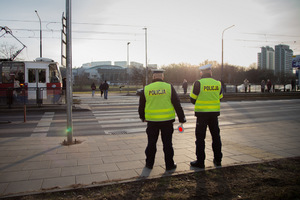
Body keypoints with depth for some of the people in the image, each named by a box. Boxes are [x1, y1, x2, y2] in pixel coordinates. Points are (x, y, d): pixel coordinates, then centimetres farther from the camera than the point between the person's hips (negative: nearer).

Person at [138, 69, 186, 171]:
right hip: (167, 120, -1)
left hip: (152, 121, 1)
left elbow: (141, 106, 8)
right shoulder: (169, 87, -4)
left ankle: (149, 163, 23)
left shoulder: (146, 89, -1)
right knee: (167, 143, 10)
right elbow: (177, 104, -4)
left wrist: (143, 117, 25)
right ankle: (169, 164, 18)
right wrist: (181, 118, 4)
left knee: (151, 143, 13)